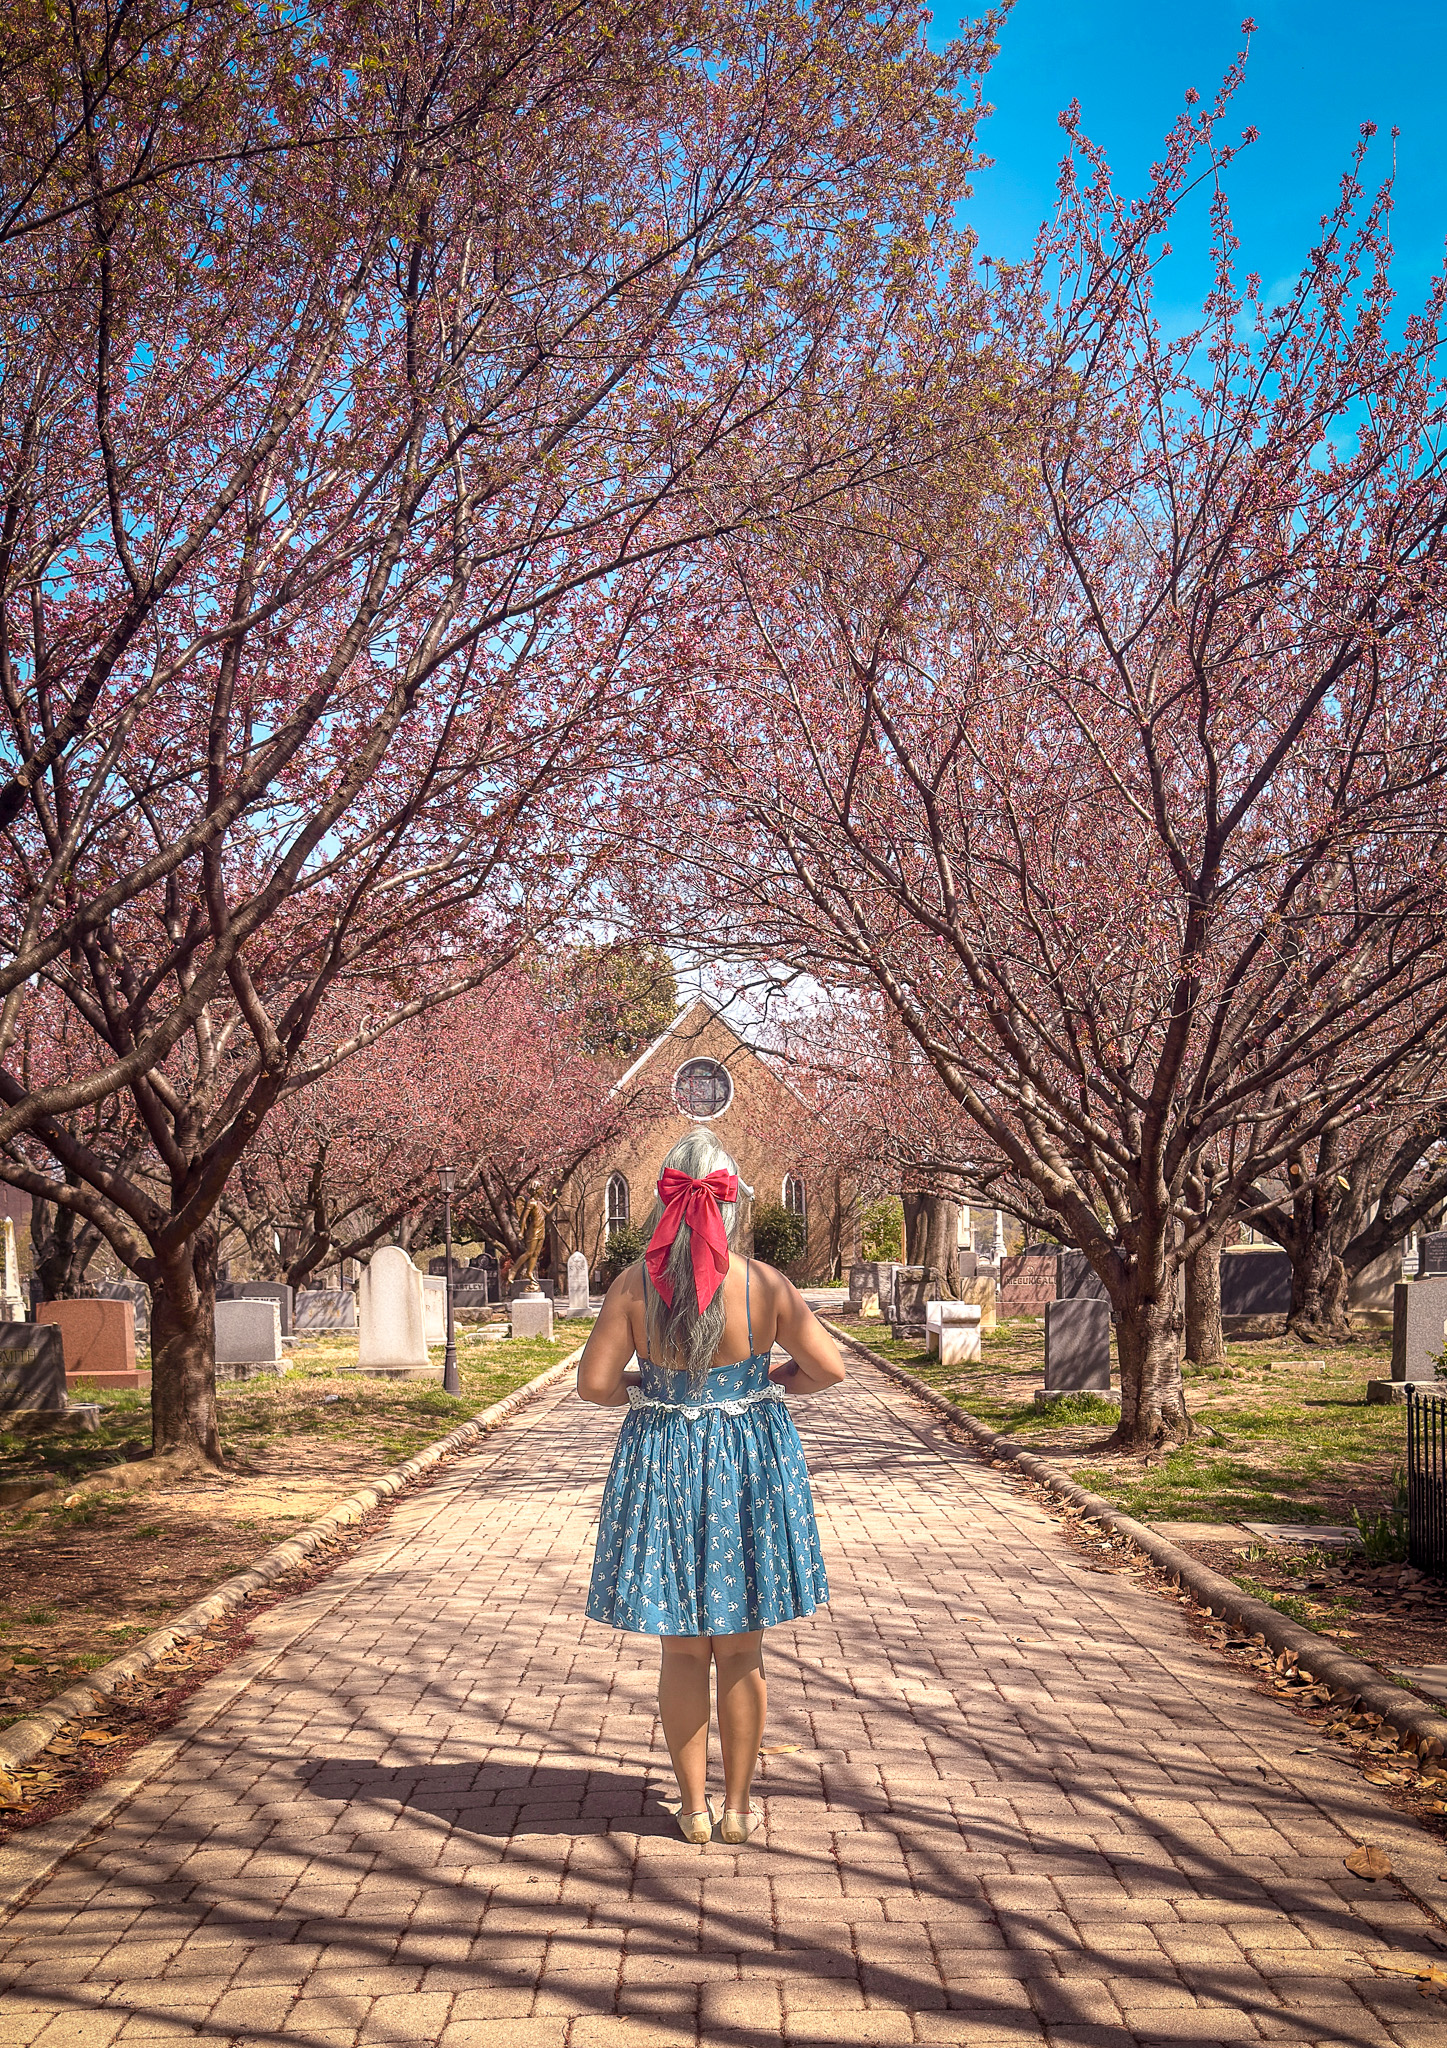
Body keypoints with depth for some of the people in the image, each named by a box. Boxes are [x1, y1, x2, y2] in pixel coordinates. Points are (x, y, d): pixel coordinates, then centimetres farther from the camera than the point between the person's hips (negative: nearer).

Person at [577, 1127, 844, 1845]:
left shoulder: (634, 1285, -11)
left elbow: (594, 1383, -10)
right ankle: (737, 1807, 23)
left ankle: (694, 1807, 21)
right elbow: (829, 1367, -8)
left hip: (662, 1468, 0)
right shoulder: (764, 1283, -12)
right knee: (741, 1651, 14)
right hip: (750, 1465, 0)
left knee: (682, 1651, 14)